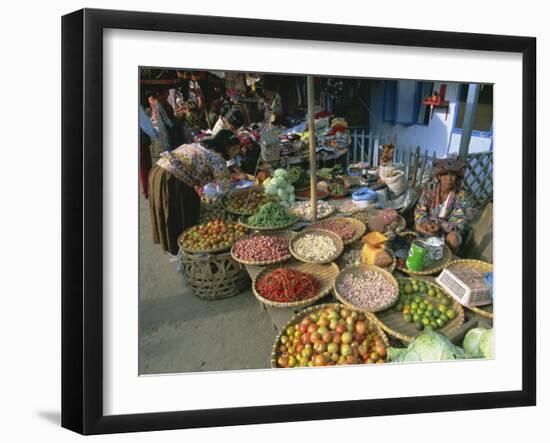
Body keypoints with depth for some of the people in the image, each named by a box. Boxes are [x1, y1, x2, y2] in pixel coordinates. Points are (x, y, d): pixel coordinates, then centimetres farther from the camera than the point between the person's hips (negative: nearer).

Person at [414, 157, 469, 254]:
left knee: (452, 238, -31)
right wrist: (425, 222, -31)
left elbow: (458, 223, -17)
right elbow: (419, 211, -9)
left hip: (448, 229, -2)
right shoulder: (430, 187, -10)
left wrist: (441, 226, -35)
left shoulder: (460, 195, -14)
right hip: (429, 225, 2)